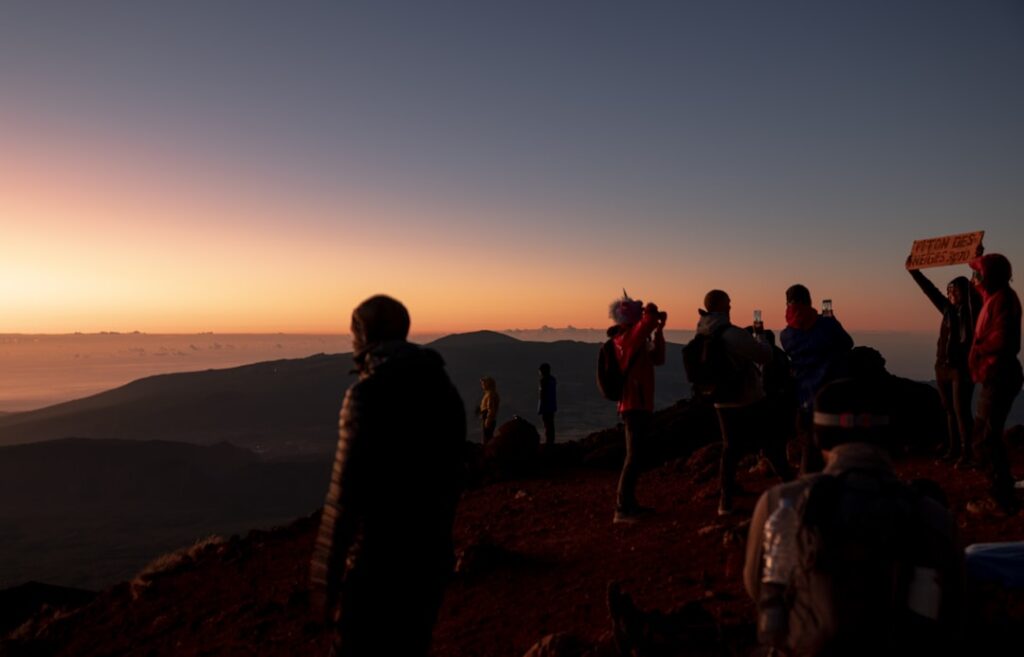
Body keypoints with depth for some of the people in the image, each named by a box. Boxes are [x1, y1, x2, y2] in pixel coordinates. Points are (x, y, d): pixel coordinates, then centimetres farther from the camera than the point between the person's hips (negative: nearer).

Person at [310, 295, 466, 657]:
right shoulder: (445, 389, 5)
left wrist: (324, 577, -12)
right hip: (431, 557, 6)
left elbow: (346, 492, -19)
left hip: (376, 560, -6)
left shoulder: (368, 393, -17)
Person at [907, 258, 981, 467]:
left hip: (962, 368, -6)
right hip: (943, 367, 6)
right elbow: (930, 290, 16)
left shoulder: (972, 310, -4)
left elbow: (975, 291, -21)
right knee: (950, 410, 10)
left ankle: (966, 454, -5)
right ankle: (953, 449, 17)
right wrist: (913, 270, 18)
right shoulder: (948, 309, 10)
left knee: (961, 410, -8)